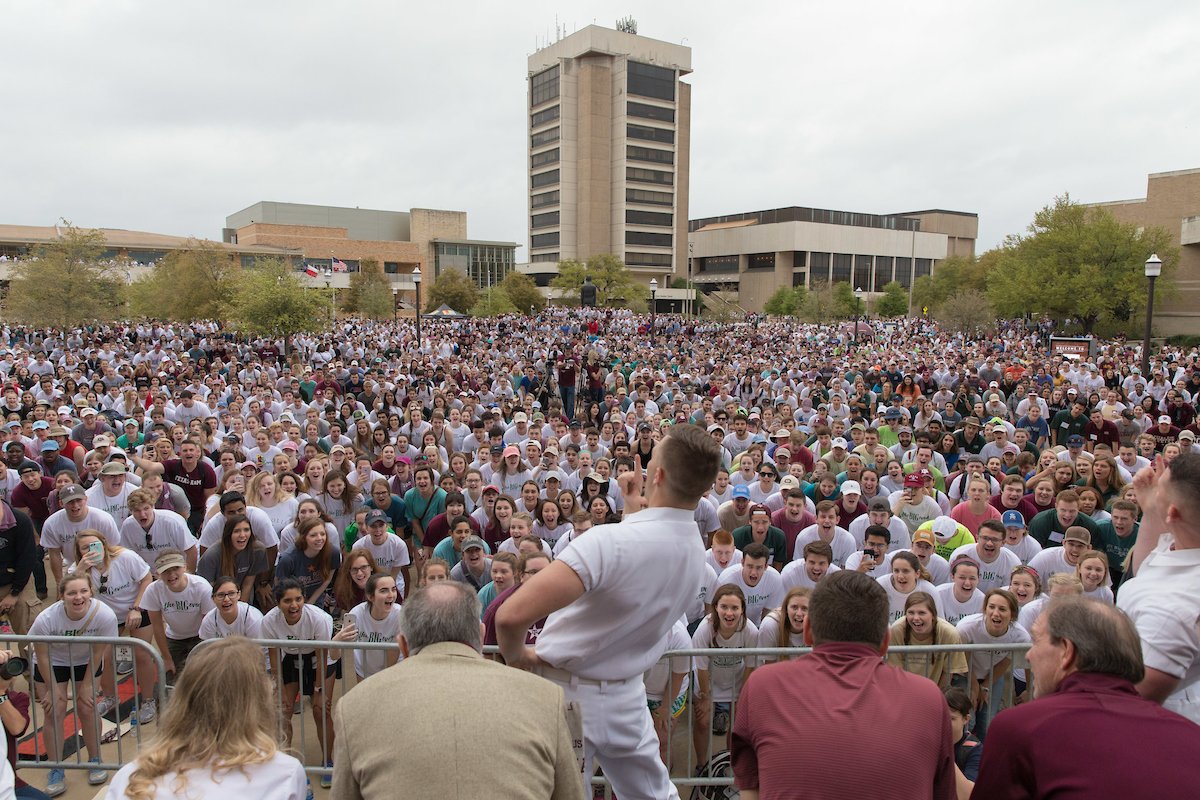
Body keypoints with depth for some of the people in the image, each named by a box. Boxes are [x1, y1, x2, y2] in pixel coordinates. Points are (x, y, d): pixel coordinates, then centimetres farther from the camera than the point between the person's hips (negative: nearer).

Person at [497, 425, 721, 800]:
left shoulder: (612, 541, -30)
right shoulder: (696, 549, -7)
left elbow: (511, 615, -35)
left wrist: (515, 656, -15)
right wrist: (634, 507, 15)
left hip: (568, 695, -6)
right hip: (627, 695, 6)